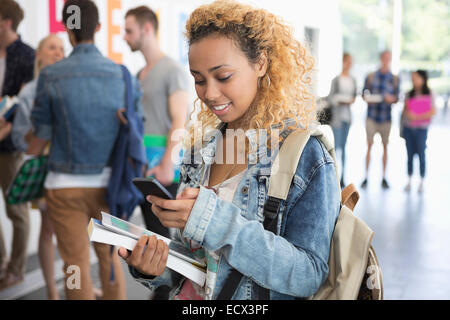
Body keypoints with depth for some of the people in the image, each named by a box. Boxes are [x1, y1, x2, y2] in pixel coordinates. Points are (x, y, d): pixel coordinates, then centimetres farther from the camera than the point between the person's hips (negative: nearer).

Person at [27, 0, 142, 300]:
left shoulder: (51, 76, -9)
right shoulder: (122, 74, -3)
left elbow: (41, 136, -2)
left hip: (66, 185, -2)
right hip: (108, 183, 2)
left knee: (77, 264, 9)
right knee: (110, 258, 18)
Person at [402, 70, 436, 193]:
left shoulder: (429, 95, -3)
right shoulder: (409, 95, 7)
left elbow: (433, 112, -9)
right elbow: (404, 111, 13)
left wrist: (416, 117, -13)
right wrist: (406, 113, -9)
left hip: (421, 129, -3)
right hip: (408, 128, 3)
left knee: (421, 154, 0)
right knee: (410, 154, 7)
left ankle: (422, 183, 10)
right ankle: (409, 181, 15)